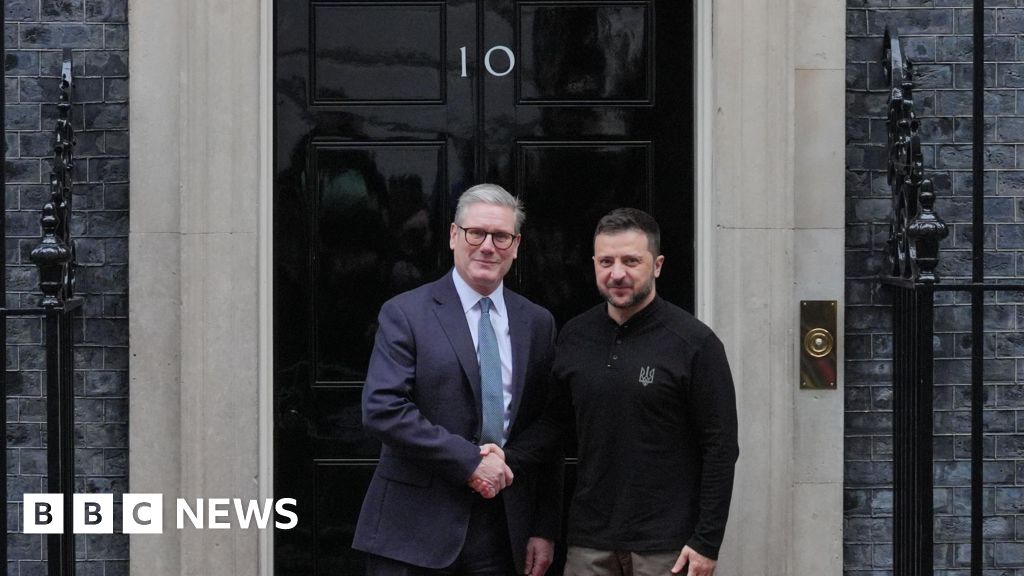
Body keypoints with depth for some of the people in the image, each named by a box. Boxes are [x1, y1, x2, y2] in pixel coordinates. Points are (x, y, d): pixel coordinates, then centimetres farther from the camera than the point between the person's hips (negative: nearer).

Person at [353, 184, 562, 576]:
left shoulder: (537, 323, 9)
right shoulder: (405, 314, -3)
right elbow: (382, 410, -14)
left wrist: (545, 529, 7)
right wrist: (469, 460, -16)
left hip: (504, 529, 4)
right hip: (416, 528, -3)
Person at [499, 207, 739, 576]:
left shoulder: (694, 342, -7)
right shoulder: (575, 338, 7)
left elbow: (720, 448, -7)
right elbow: (555, 422, 14)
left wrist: (707, 542, -10)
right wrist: (507, 460, -5)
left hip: (667, 547, -4)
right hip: (590, 542, 4)